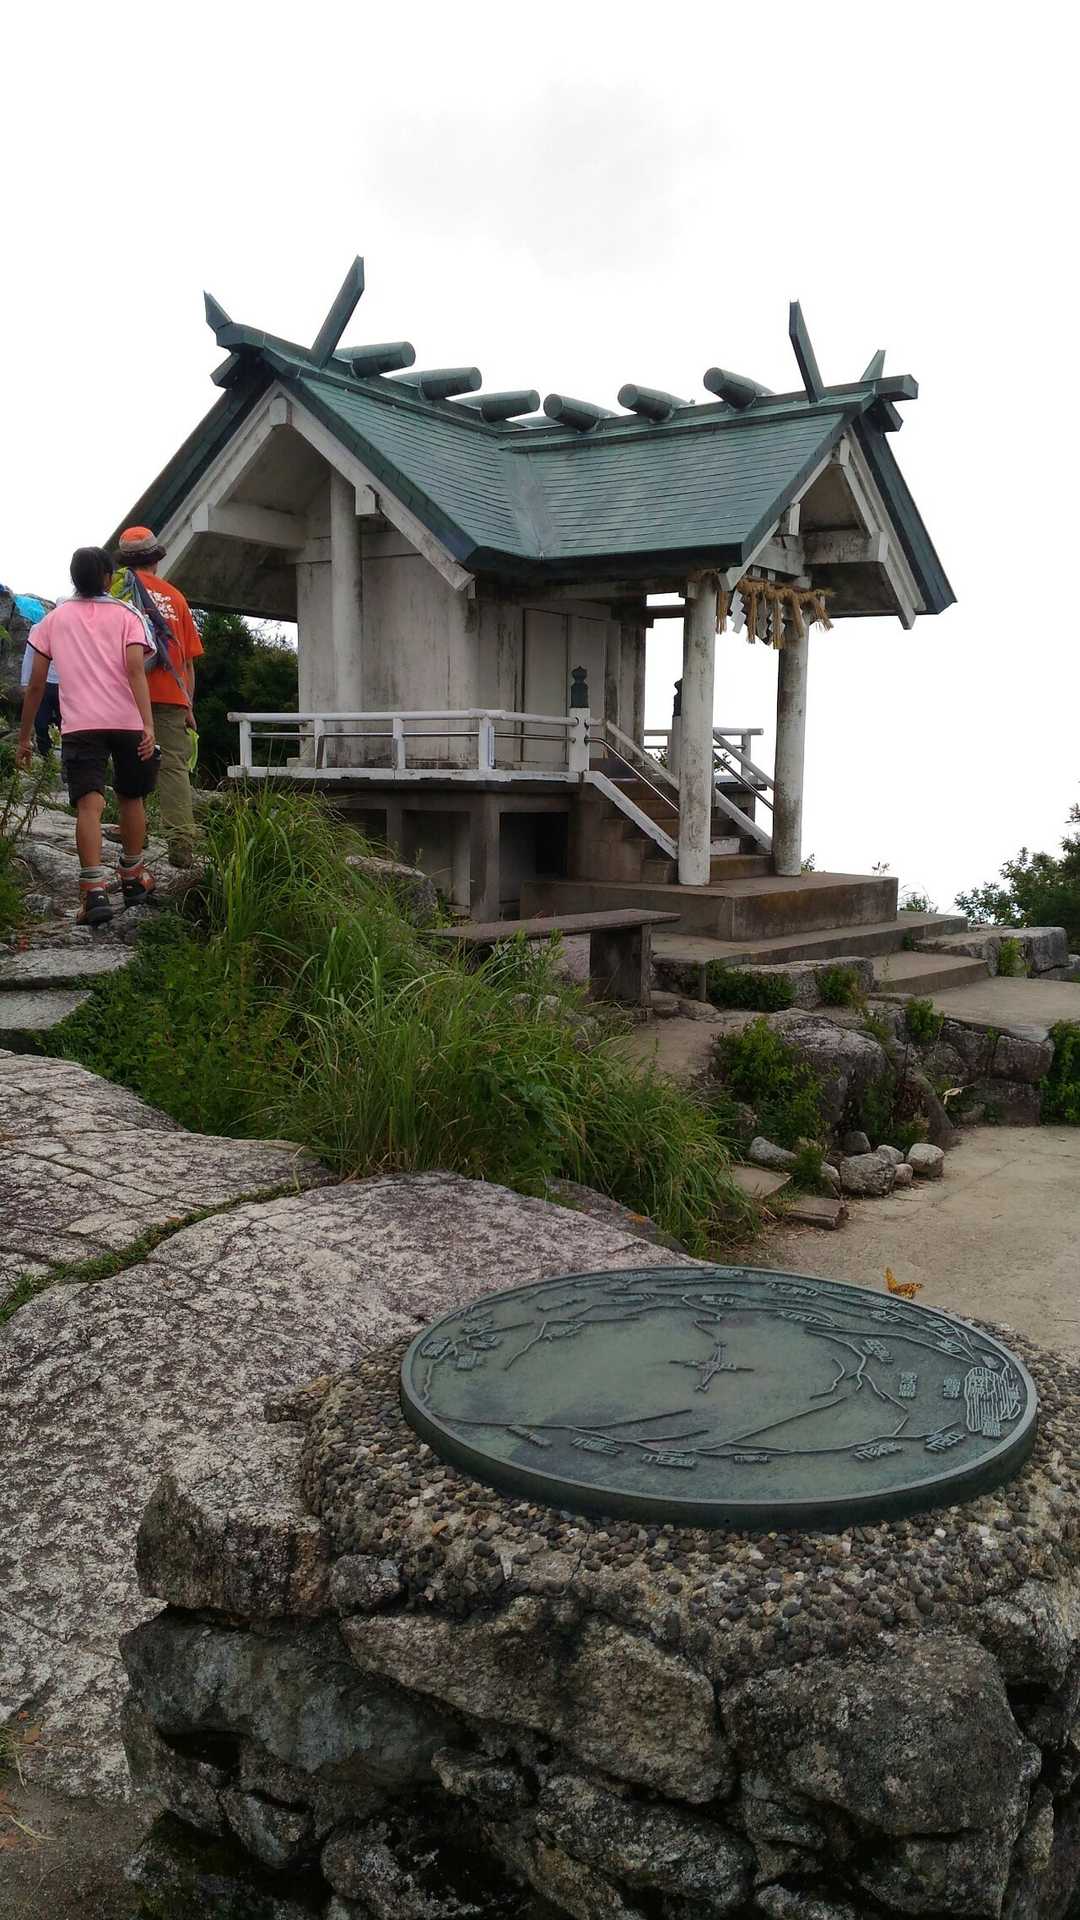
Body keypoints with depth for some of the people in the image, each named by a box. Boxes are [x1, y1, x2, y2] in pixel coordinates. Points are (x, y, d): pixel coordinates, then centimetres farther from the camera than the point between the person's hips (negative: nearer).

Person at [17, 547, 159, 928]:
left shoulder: (54, 619, 14)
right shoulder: (126, 616, 10)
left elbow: (36, 685, 11)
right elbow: (136, 672, -7)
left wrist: (24, 737, 18)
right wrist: (148, 726, -15)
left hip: (80, 725, 0)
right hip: (128, 721, 0)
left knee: (89, 804, -9)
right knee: (131, 798, 18)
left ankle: (94, 892, -25)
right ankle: (133, 879, 30)